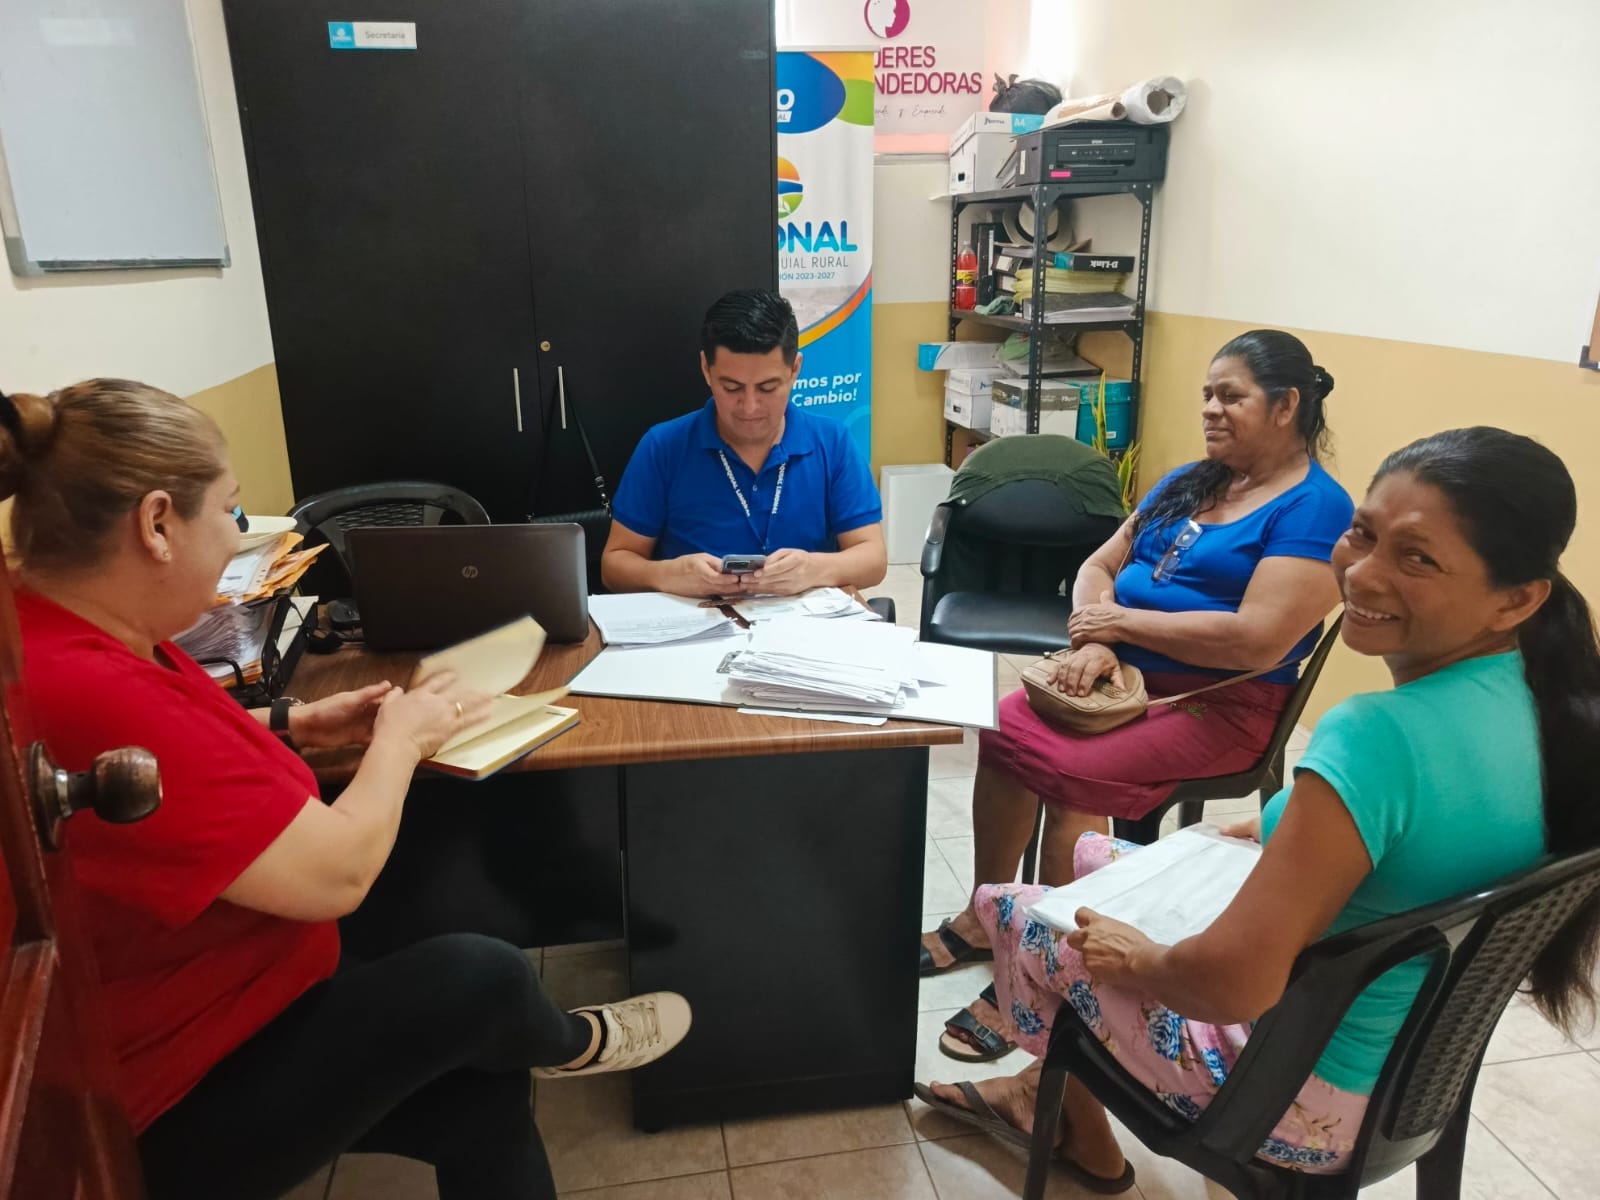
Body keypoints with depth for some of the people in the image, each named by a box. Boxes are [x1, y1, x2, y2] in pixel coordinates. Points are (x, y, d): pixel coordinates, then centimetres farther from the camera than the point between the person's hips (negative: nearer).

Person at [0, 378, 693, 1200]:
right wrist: (400, 736, -12)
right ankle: (567, 1043, 22)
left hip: (207, 1005, 9)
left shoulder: (72, 635, -3)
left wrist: (295, 727, 6)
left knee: (478, 1095, 1)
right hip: (163, 1108, -9)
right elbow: (336, 873, -30)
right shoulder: (85, 695, -35)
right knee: (480, 977, -13)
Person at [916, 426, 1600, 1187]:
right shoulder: (1537, 698, -9)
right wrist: (1292, 835, 11)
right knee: (1090, 852, 21)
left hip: (1310, 1096, -8)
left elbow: (1236, 982, -34)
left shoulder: (1381, 733, -35)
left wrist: (1138, 959, -14)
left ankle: (1085, 1135, 37)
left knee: (1004, 906, 10)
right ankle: (1049, 1088, 39)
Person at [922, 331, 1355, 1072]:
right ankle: (984, 917, 3)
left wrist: (1120, 622, -15)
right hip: (1129, 678, 7)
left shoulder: (1315, 508, -10)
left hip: (1221, 706, -7)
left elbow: (1258, 641, -22)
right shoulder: (1189, 482, 15)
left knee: (1073, 776, -28)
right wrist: (1091, 642, -9)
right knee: (1002, 730, -13)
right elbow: (1099, 566, 13)